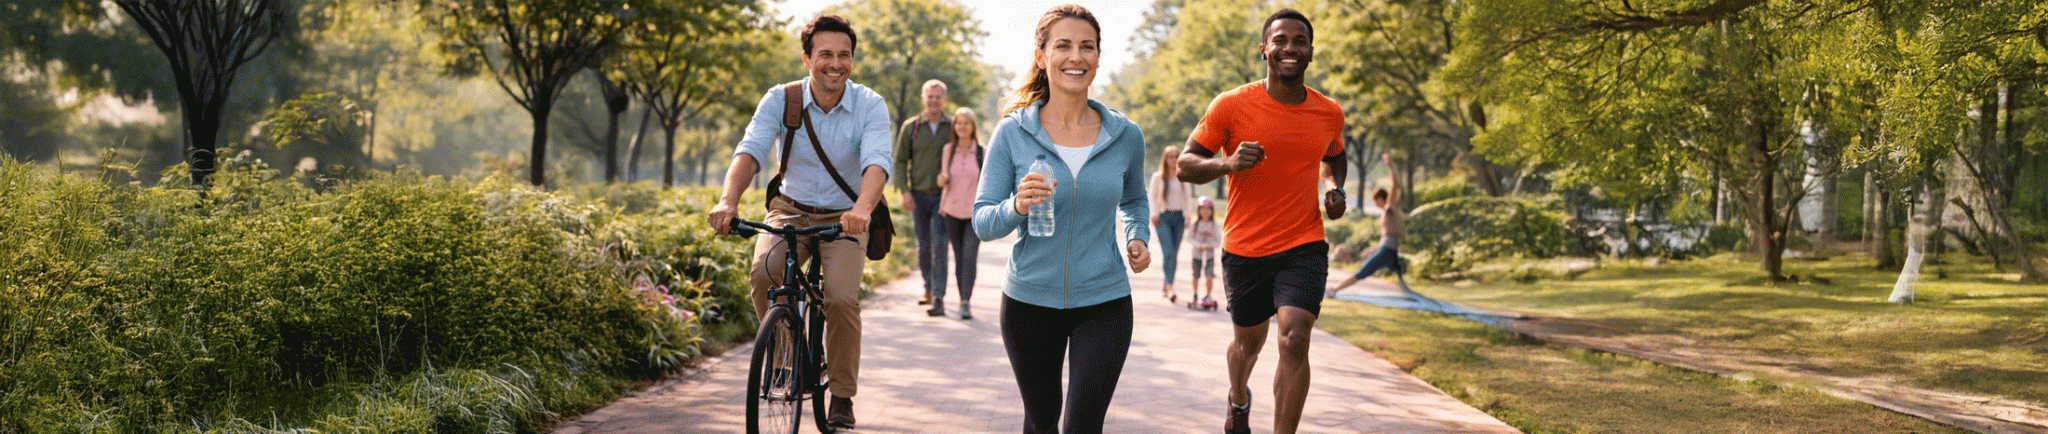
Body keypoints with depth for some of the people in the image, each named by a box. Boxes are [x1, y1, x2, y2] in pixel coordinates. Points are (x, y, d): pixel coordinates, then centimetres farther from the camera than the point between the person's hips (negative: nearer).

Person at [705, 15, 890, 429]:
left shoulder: (870, 105, -14)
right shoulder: (780, 100, -11)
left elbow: (877, 161, -30)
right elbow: (750, 151, -24)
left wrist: (862, 208, -51)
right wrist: (728, 200, -44)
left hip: (844, 219, -1)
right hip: (791, 211, 1)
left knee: (842, 299, -21)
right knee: (763, 274, -27)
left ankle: (842, 397, -1)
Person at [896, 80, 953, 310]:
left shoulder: (953, 127, 2)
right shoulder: (910, 127, 4)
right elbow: (900, 161, 6)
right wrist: (904, 192, -4)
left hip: (943, 196, -2)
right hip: (918, 196, 2)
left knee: (939, 247, -12)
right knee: (923, 247, 10)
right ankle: (928, 289, 30)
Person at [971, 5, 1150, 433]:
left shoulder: (1126, 136, -1)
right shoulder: (1013, 133, -7)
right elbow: (982, 222, -6)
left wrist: (1137, 238, -1)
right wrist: (1017, 208, -27)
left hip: (1103, 304, 0)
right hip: (1030, 302, 0)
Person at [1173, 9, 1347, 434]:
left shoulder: (1329, 113, 2)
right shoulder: (1231, 105, -9)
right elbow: (1186, 165, -6)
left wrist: (1336, 189, 3)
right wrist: (1227, 163, -25)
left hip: (1304, 247, 1)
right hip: (1245, 250, 0)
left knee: (1295, 339, -20)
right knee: (1249, 341, 18)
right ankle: (1238, 399, 52)